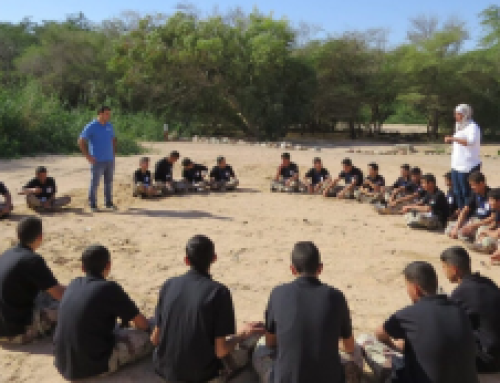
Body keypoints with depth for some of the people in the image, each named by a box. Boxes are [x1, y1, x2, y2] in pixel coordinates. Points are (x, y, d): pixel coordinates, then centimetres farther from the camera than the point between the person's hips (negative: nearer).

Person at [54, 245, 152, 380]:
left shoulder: (74, 284, 4)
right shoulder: (109, 288, -15)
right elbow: (143, 324, -6)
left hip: (63, 364, 7)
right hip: (95, 365, -7)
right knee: (147, 336, 4)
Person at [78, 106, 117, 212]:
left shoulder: (109, 126, 9)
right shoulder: (91, 127, -8)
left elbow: (113, 140, 23)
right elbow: (81, 142, -10)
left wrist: (114, 153, 12)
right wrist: (88, 156, -13)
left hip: (110, 160, 6)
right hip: (97, 161, -6)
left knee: (109, 183, 12)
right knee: (94, 183, -1)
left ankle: (109, 204, 22)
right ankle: (93, 205, 8)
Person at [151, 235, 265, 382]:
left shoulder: (169, 285, -7)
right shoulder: (219, 292, -18)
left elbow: (155, 339, -2)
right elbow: (221, 351, -17)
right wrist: (243, 334, 0)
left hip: (165, 369, 5)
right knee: (252, 336, 15)